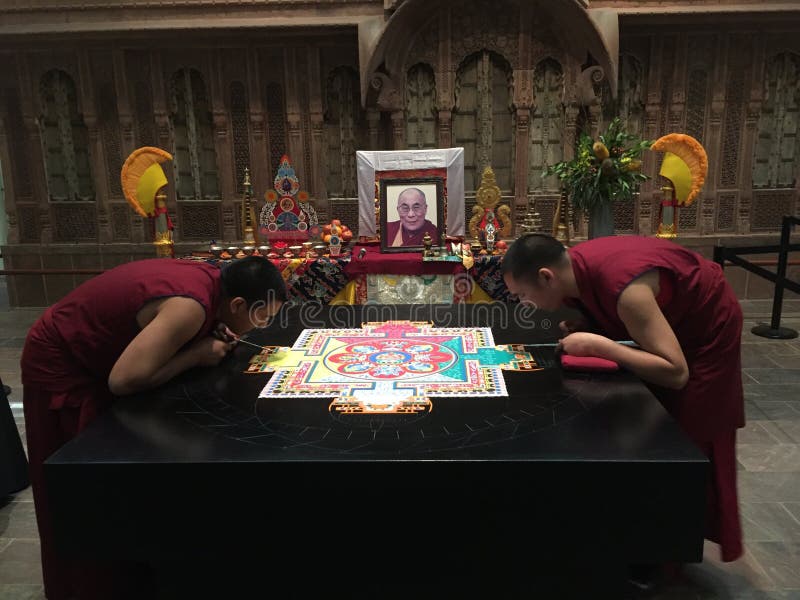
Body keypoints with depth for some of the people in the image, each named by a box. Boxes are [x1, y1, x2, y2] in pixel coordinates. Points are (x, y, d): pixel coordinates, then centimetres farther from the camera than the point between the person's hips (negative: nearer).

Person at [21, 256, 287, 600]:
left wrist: (211, 333, -12)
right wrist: (197, 354, -27)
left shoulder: (210, 279, -9)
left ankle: (122, 572, 35)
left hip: (93, 357, 9)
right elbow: (124, 380, -38)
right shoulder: (191, 306, -35)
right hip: (60, 366, -9)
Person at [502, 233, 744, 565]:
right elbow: (604, 313, 3)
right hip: (668, 317, 8)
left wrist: (597, 345, -41)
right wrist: (582, 327, -18)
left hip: (707, 327, -7)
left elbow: (676, 373, -40)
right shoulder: (574, 266, -17)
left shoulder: (624, 286, -41)